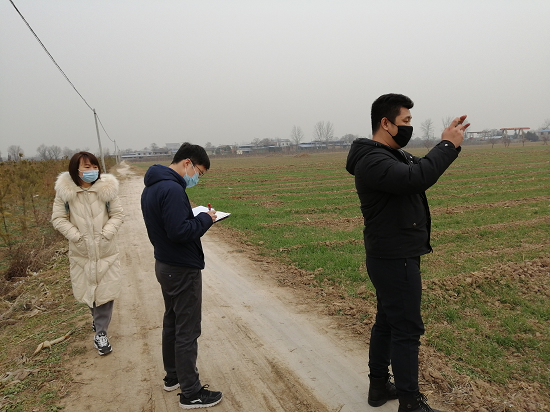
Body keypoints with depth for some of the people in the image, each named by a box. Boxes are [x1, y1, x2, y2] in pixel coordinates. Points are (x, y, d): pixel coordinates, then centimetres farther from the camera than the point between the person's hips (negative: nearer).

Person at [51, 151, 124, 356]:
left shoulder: (107, 188, -9)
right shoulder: (65, 191, -8)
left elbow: (117, 215, -3)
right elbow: (58, 218, -2)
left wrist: (106, 234, -14)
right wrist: (76, 235, -12)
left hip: (106, 251, -1)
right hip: (81, 252, 1)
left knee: (106, 291, 0)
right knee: (87, 290, 14)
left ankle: (100, 333, 14)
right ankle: (98, 317, 45)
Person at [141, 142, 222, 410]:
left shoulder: (151, 188, 9)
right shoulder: (172, 189, -24)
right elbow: (180, 231, -28)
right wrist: (205, 218, -16)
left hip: (164, 265, 10)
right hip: (183, 270, -10)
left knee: (171, 322, 21)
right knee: (187, 331, 0)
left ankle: (173, 377, 37)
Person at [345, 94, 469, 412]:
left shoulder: (393, 155, 12)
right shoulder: (373, 161, -21)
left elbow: (422, 168, 18)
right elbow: (416, 179, -35)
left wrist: (448, 143, 3)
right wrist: (447, 146, -22)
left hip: (394, 257, 10)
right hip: (395, 261, -10)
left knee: (387, 322, 17)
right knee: (407, 330, -2)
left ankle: (379, 386, 30)